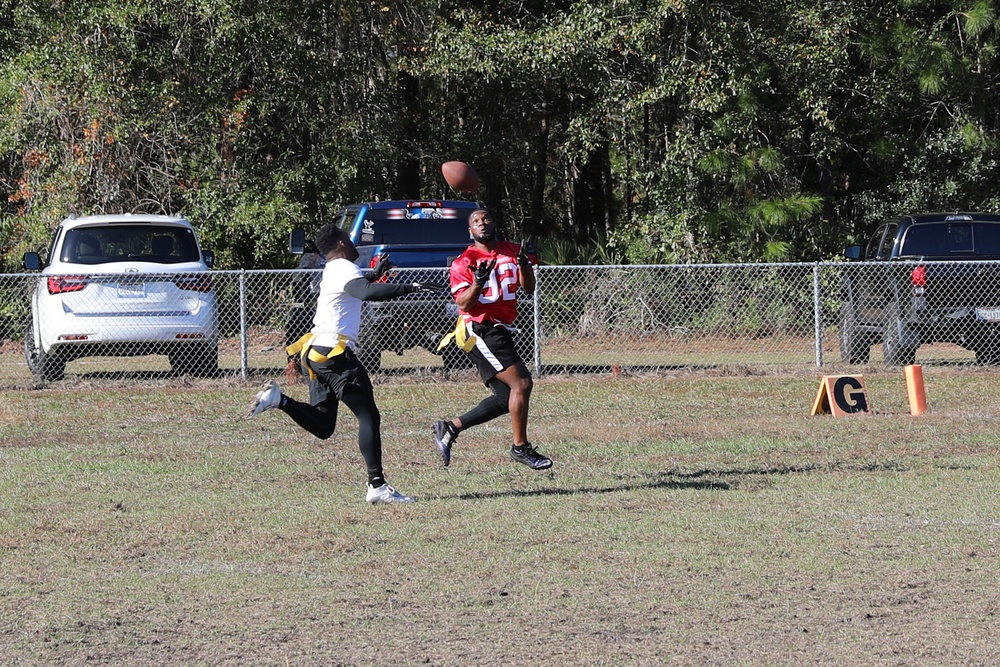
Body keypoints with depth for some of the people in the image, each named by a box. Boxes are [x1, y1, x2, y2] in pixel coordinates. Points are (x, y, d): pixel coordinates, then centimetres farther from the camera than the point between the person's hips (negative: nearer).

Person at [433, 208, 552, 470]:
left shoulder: (511, 252, 12)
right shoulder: (464, 262, -4)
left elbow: (529, 288, 8)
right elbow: (463, 304, -10)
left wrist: (524, 265, -11)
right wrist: (477, 283, -28)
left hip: (501, 330, 8)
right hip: (479, 330, -8)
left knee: (506, 397, 8)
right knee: (521, 383, -15)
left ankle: (450, 428, 17)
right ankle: (521, 447, -6)